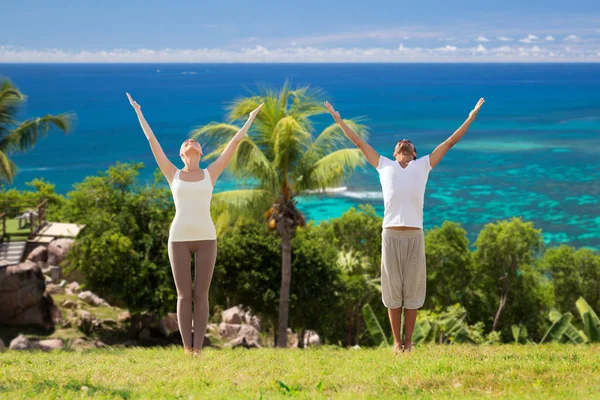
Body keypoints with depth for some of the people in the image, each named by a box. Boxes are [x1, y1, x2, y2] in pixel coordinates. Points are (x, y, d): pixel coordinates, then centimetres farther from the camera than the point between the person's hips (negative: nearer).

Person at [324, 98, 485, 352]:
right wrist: (338, 119, 26)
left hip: (415, 235, 0)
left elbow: (450, 142, 20)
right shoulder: (384, 166, 18)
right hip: (391, 234, 0)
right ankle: (397, 341, 8)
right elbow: (359, 143, 23)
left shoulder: (422, 166, 17)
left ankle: (408, 342, 7)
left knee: (412, 290, 2)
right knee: (392, 290, 2)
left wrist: (471, 117, 21)